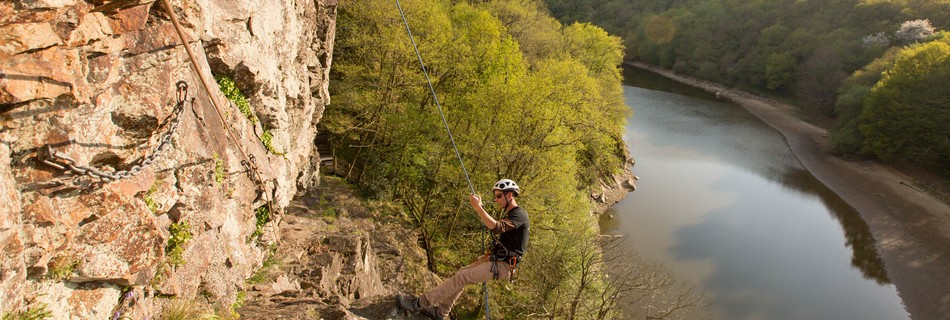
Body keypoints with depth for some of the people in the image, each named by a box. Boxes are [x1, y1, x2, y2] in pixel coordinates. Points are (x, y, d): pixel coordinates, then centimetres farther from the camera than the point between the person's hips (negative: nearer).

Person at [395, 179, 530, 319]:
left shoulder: (519, 214, -17)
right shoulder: (511, 214, 17)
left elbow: (497, 228, -34)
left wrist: (477, 206, -35)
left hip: (503, 265, -10)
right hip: (497, 259, 10)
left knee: (461, 277, -16)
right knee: (461, 273, 7)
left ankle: (419, 303, -12)